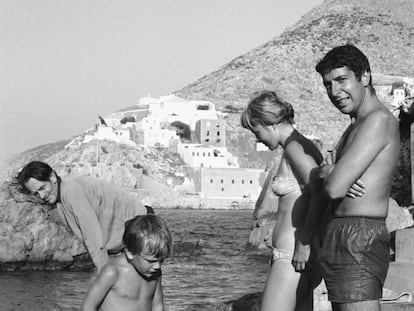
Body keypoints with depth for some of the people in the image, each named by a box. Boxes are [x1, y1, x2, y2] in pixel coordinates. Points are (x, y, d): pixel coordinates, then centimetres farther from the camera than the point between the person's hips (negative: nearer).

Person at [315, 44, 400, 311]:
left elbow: (334, 188, -21)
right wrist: (328, 172, -5)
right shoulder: (357, 128, 20)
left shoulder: (378, 121, -13)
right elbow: (331, 183, 19)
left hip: (358, 242, -10)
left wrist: (327, 174, 4)